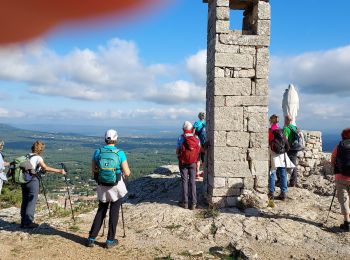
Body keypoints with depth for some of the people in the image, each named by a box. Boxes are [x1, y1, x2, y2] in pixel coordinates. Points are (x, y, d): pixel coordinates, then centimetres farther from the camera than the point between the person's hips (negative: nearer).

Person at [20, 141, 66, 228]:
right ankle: (28, 222, 2)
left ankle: (23, 222, 20)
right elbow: (46, 168, -24)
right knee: (32, 201, 0)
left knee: (24, 201, 13)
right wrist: (59, 171, -25)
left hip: (23, 180, 7)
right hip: (33, 181, -7)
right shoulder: (38, 158, -11)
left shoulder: (27, 156, 11)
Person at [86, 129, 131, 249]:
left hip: (102, 187, 3)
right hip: (116, 187, -3)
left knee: (101, 211, 20)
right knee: (114, 213, 12)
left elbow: (93, 170, 1)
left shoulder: (97, 152, -6)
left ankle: (91, 239, 21)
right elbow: (127, 173, -13)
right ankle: (110, 241, 19)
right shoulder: (120, 153, -14)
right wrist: (121, 169, 9)